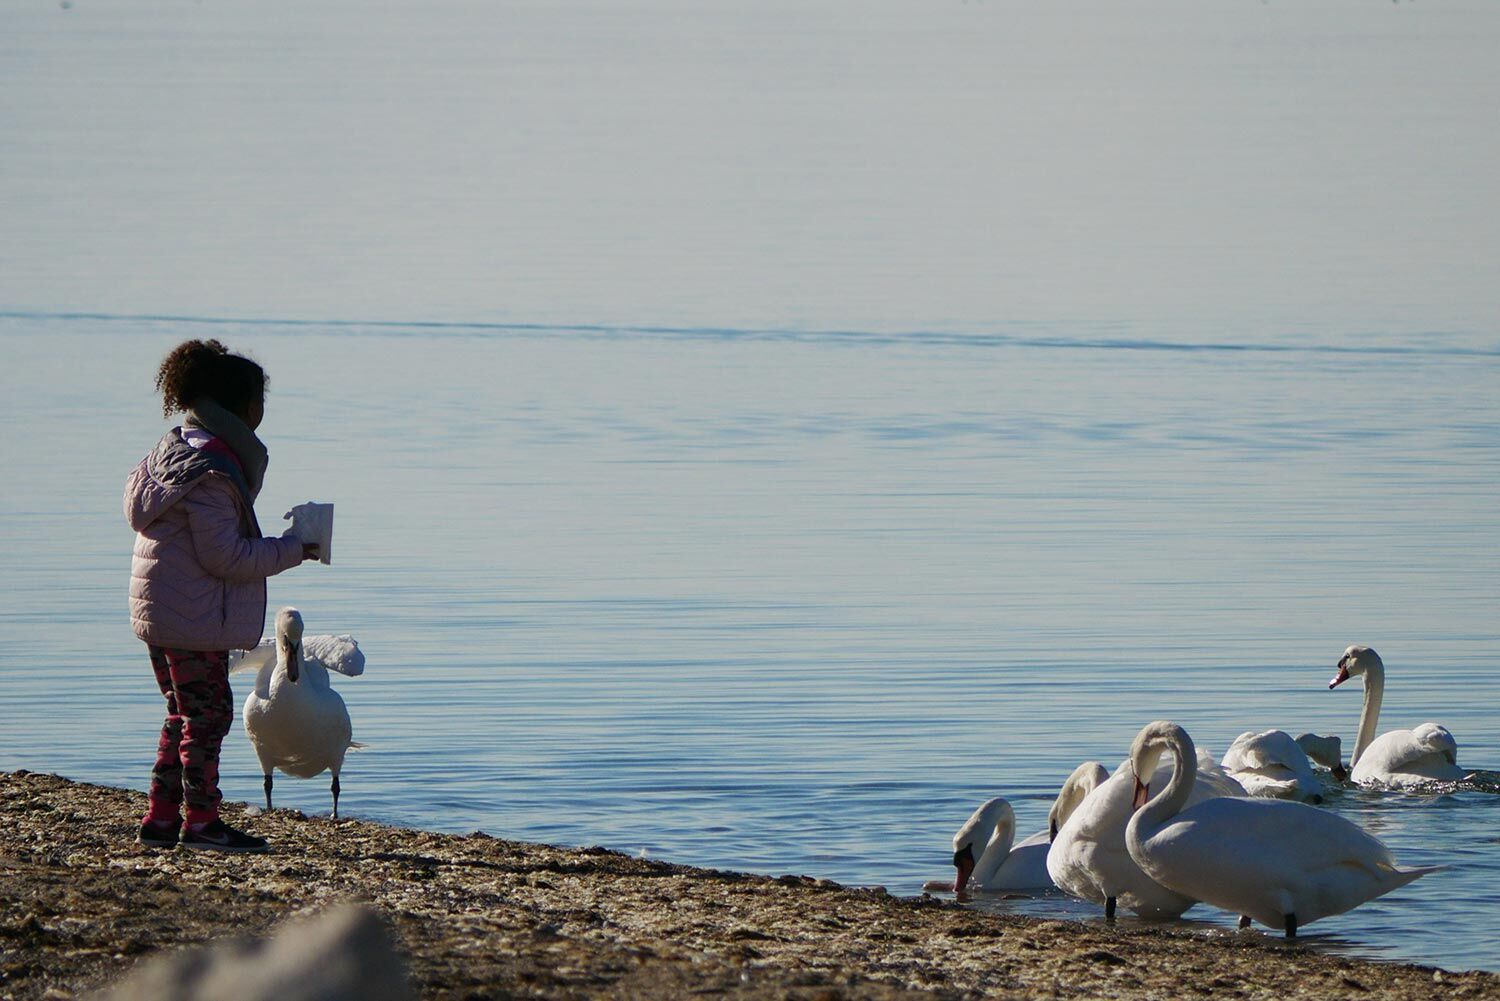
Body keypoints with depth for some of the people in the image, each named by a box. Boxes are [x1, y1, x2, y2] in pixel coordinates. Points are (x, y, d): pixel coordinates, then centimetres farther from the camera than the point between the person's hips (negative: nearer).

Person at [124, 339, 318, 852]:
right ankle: (201, 820, 5)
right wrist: (290, 550, -11)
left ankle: (161, 817, 18)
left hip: (161, 611, 10)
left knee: (185, 714, 16)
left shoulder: (174, 450, 11)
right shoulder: (210, 470, -21)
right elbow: (224, 556, -22)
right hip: (194, 617, -10)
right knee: (208, 714, -1)